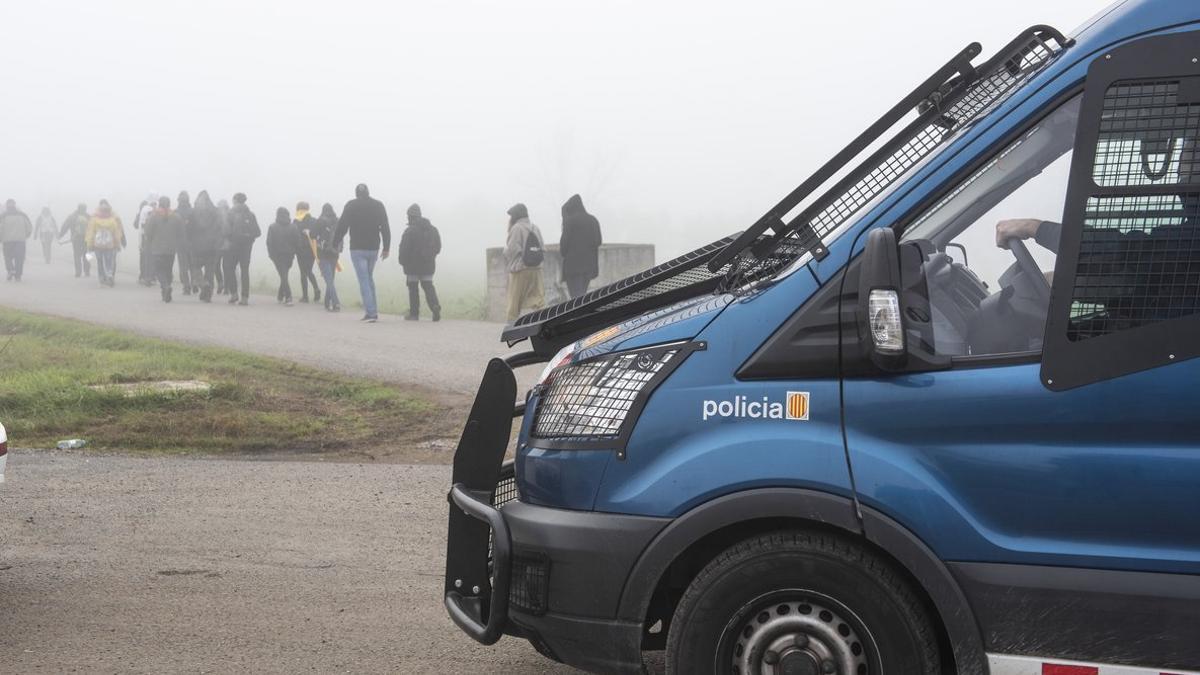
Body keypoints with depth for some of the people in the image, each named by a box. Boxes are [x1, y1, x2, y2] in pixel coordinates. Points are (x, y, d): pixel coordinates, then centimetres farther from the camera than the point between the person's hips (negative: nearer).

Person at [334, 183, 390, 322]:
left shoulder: (351, 205, -4)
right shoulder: (378, 205, 5)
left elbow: (342, 225, -4)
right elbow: (385, 228, 4)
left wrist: (336, 242, 9)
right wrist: (386, 247, 9)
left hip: (357, 249, -4)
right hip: (373, 248, 4)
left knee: (364, 280, -3)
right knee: (369, 278, 18)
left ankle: (371, 312, -12)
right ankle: (373, 311, 15)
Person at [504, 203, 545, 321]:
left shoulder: (516, 228, -9)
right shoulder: (535, 228, 11)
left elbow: (511, 251, -14)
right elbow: (542, 250, 10)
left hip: (520, 269, -6)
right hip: (536, 269, 6)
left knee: (514, 304, 3)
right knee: (537, 300, 2)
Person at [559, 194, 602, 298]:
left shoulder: (570, 220, -7)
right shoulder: (593, 220, 12)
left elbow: (565, 241, -10)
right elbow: (598, 241, 13)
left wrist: (562, 250, 9)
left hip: (573, 263, -6)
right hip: (590, 263, 6)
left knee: (576, 295, -7)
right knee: (582, 293, 15)